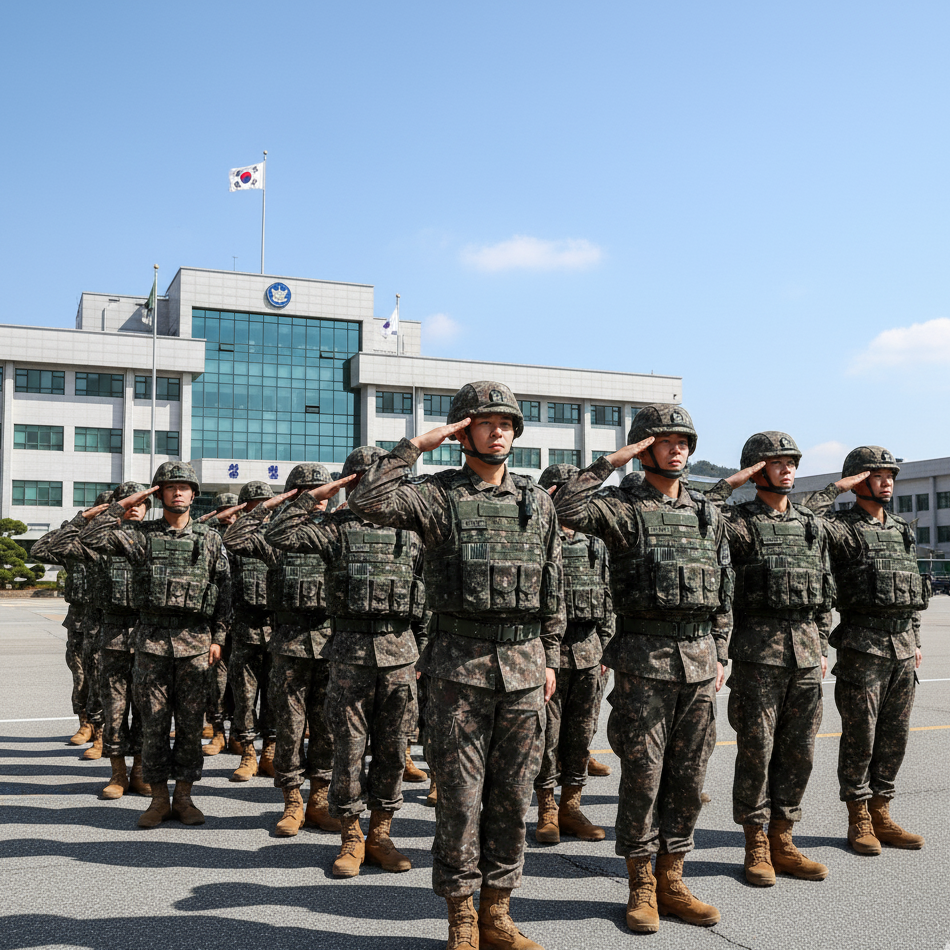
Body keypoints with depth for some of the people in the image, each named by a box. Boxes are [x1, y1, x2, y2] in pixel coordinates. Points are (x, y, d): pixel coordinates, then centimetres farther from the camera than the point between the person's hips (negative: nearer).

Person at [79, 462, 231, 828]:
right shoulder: (141, 534, 5)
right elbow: (90, 537, -4)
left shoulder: (210, 539, 6)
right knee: (153, 722, 4)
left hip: (195, 640, 0)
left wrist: (218, 637, 2)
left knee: (191, 722, 5)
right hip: (151, 638, 0)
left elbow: (224, 590, 7)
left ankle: (183, 797, 17)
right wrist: (122, 505, -6)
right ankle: (159, 799, 16)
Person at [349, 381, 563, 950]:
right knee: (460, 795, 3)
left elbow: (553, 588, 14)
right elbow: (369, 502, -18)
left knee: (513, 794, 10)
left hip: (524, 667, 4)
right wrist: (416, 445, -13)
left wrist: (551, 657, 10)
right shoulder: (437, 496, -1)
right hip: (460, 666, -3)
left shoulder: (538, 502, 10)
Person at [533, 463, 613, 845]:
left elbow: (607, 602, 16)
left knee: (582, 732, 9)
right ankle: (546, 810, 15)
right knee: (546, 732, 2)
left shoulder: (595, 546, 13)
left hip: (587, 653, 5)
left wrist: (604, 647, 12)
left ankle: (570, 806, 22)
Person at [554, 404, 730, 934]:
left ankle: (672, 881, 22)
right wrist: (612, 462, -16)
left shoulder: (707, 513, 13)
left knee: (689, 774, 9)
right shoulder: (623, 508, -3)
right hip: (644, 657, -5)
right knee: (642, 774, 2)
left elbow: (724, 591, 16)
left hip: (699, 658, 5)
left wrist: (720, 654, 10)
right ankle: (641, 886, 16)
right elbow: (565, 509, -22)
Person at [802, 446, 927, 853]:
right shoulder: (842, 529, -5)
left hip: (902, 647, 6)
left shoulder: (902, 530, 16)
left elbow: (914, 589, 21)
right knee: (860, 735, 1)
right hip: (862, 646, -6)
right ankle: (859, 820, 13)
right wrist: (837, 488, -16)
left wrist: (915, 641, 17)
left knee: (895, 735, 10)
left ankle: (881, 815, 21)